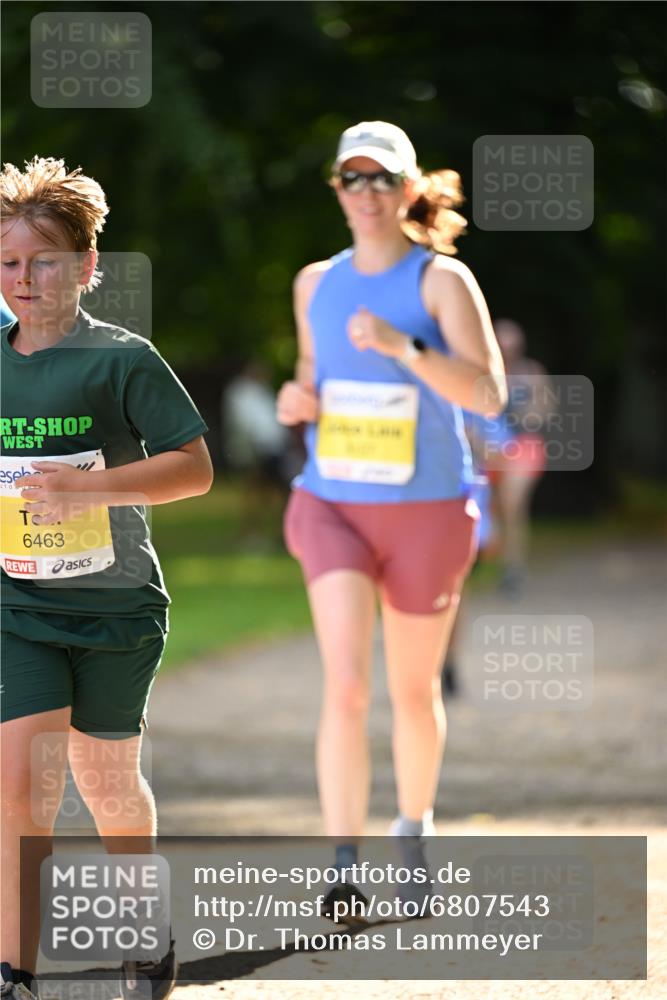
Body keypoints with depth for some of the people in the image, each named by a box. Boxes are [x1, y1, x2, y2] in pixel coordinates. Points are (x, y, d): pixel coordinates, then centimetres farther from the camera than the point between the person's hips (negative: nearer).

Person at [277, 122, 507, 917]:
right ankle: (344, 867, -18)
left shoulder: (441, 280, -6)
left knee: (413, 691, 11)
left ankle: (414, 829, 36)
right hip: (332, 505, 2)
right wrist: (297, 398, 0)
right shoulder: (316, 284, 7)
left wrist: (401, 345, -28)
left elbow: (488, 395, -16)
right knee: (345, 686, -15)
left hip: (425, 511, -2)